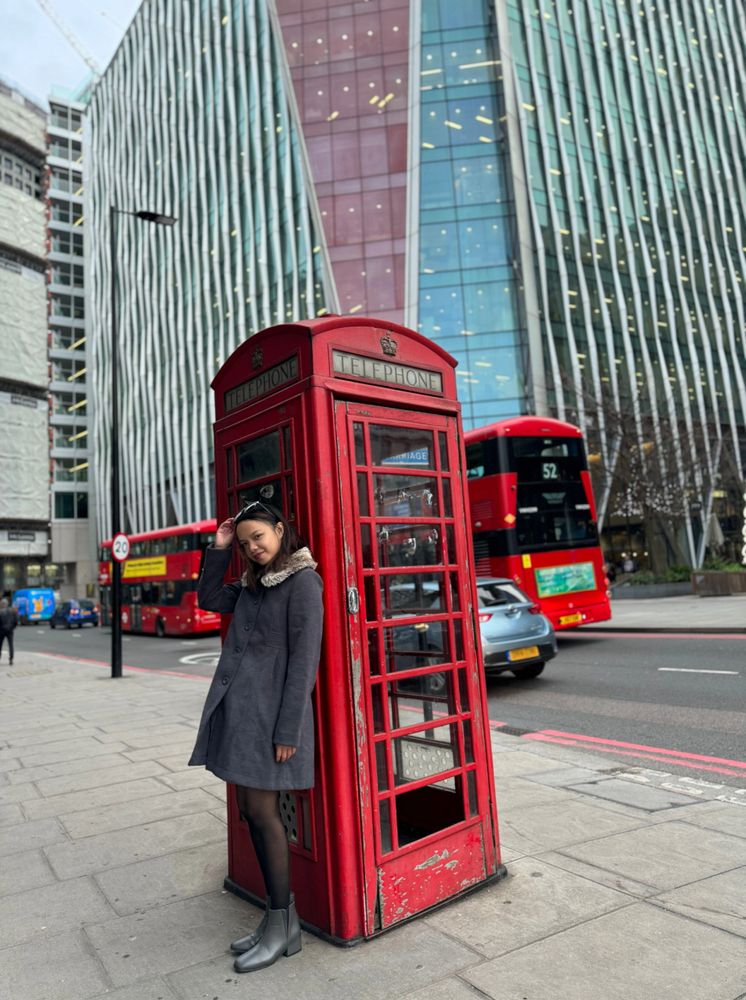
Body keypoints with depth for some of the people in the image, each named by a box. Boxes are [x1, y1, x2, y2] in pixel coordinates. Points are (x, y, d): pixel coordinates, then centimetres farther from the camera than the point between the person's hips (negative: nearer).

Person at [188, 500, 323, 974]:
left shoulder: (303, 582, -10)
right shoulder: (253, 583, 15)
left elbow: (304, 659, -15)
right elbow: (209, 599, 24)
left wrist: (289, 730, -17)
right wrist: (219, 550, 13)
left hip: (270, 711, -8)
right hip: (239, 706, 8)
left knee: (262, 811, -1)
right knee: (250, 811, 12)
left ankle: (283, 925, 16)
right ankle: (280, 918, 26)